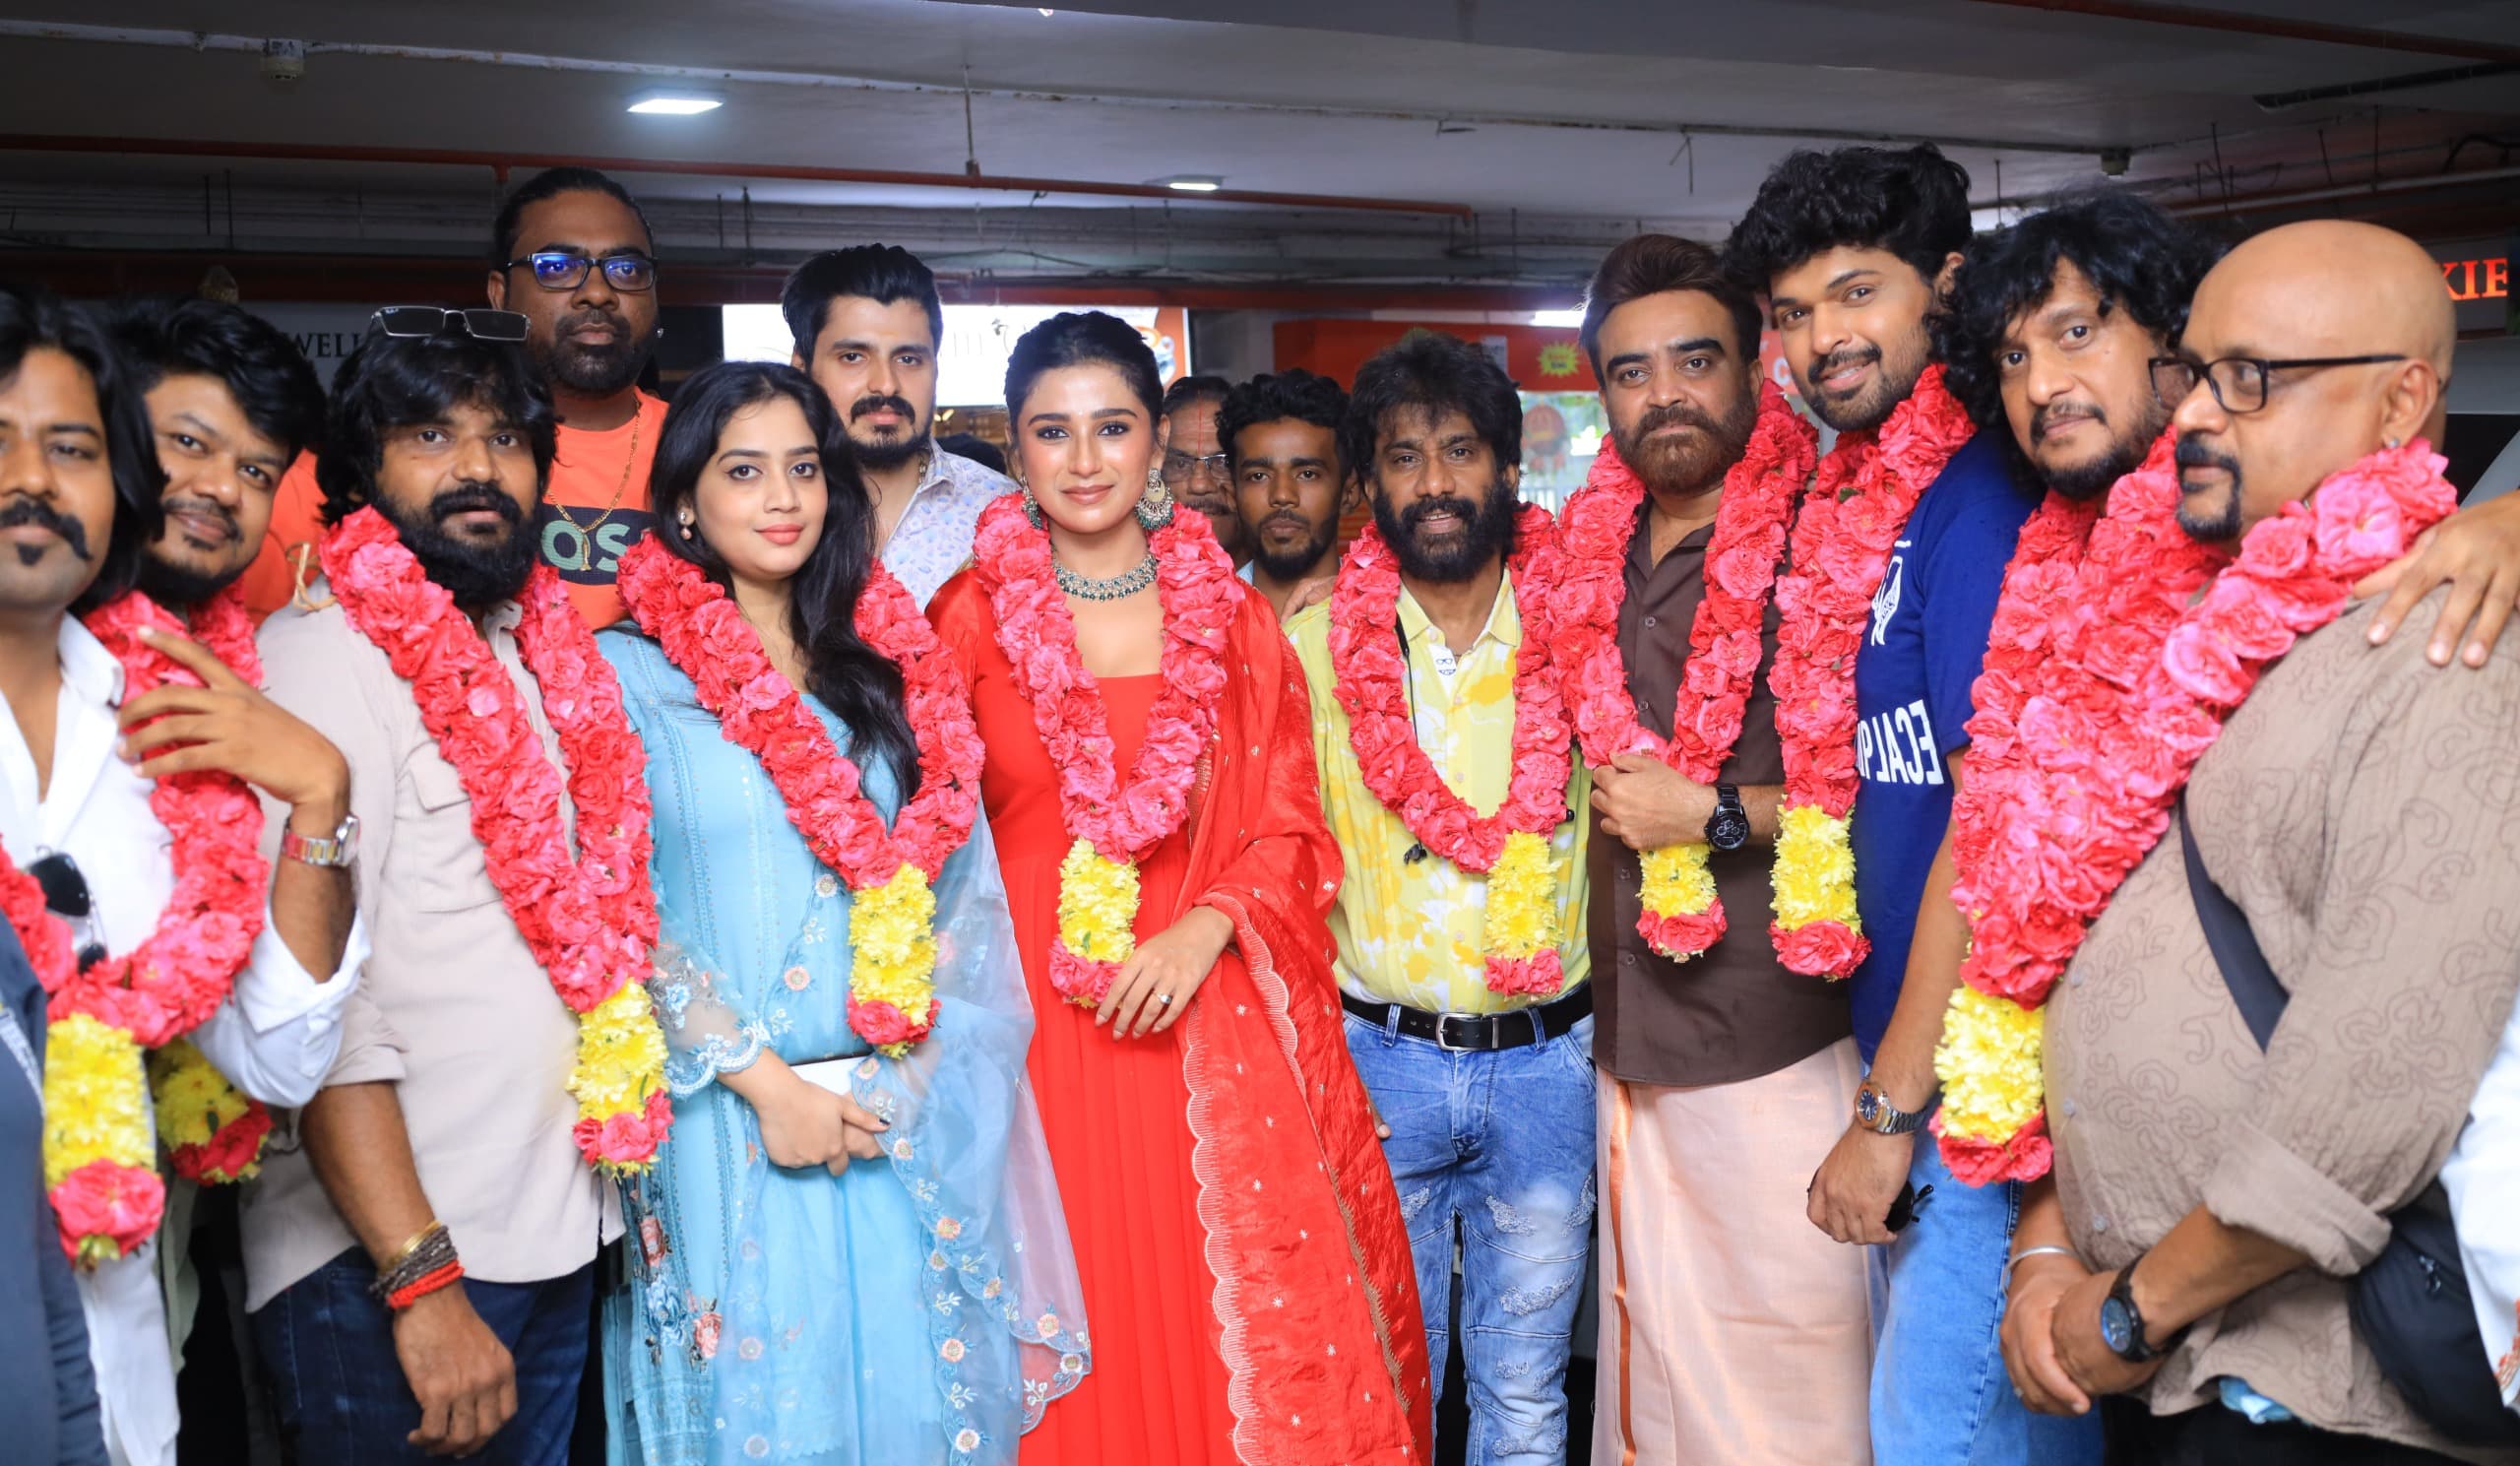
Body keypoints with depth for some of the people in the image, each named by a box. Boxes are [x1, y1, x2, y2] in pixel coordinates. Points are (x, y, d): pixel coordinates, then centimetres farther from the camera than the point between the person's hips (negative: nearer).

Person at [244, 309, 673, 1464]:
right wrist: (420, 1280, -21)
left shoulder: (543, 654, 9)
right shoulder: (323, 654, -13)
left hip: (558, 1238, 7)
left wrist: (607, 1185, 10)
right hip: (384, 1272, -7)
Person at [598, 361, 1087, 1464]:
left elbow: (960, 887, 8)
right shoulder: (631, 672, -2)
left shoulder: (889, 665, 9)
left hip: (909, 1124, 3)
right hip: (729, 1123, -3)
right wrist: (764, 1082, -13)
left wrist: (904, 1081, -4)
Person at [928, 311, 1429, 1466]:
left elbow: (1286, 825, 6)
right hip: (1035, 1020, -1)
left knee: (1243, 1331, 4)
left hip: (1203, 1014, 1)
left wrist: (1204, 930, -11)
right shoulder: (970, 615, 2)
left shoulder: (1229, 616, 7)